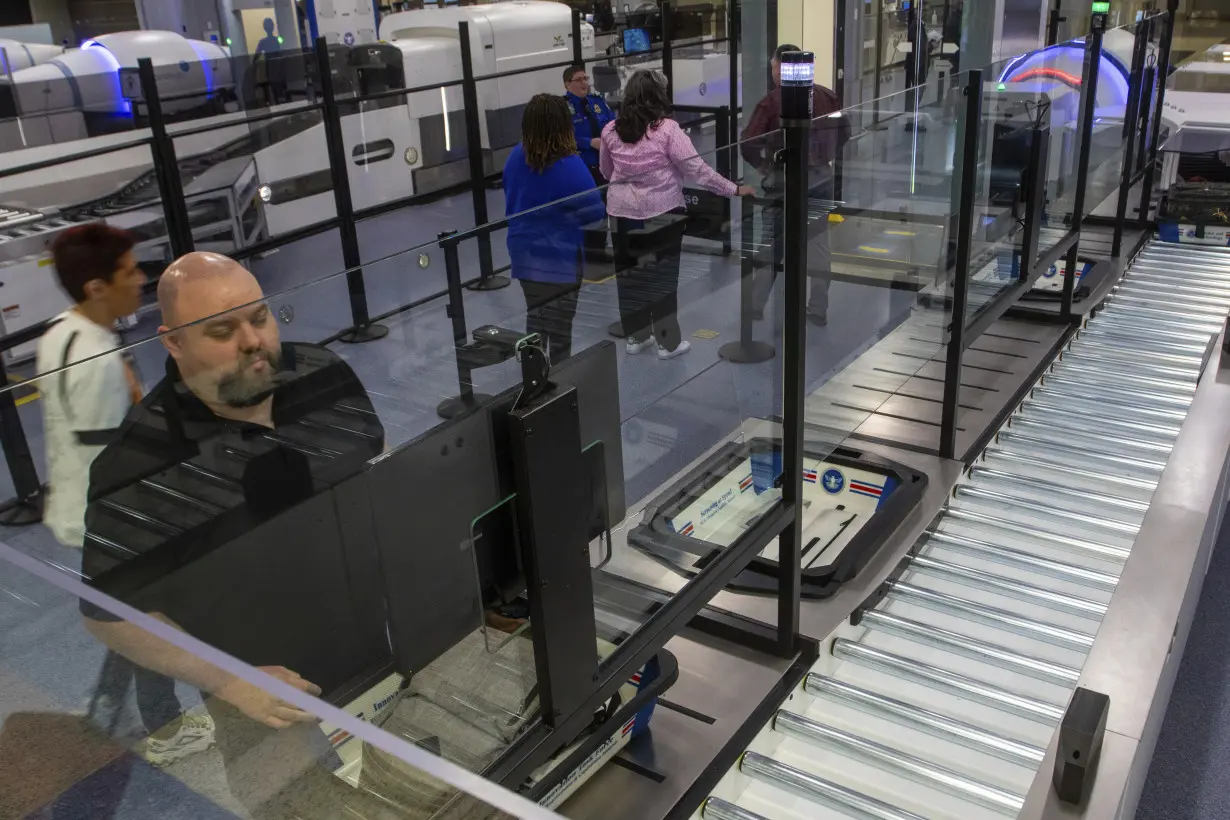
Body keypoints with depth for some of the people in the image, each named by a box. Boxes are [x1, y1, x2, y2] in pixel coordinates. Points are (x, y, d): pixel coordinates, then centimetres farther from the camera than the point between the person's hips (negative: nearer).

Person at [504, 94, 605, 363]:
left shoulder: (516, 158, -3)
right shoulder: (570, 166, -22)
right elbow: (594, 212, -16)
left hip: (524, 254, 6)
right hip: (559, 258, -6)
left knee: (535, 319, 20)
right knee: (559, 327, 8)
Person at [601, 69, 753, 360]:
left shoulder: (611, 131, 1)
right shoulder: (667, 129, -14)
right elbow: (697, 170, -14)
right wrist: (734, 189, -6)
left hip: (622, 212, 4)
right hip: (661, 212, -4)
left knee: (629, 273, 14)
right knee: (663, 275, 7)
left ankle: (636, 337, 26)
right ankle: (668, 342, 16)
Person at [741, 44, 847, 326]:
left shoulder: (772, 101, -13)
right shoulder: (827, 96, 3)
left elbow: (747, 144, -19)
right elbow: (844, 133, 12)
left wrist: (762, 165, -2)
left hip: (783, 181, -4)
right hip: (820, 178, 4)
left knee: (771, 244, 8)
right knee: (819, 245, 11)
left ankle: (755, 306, 15)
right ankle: (818, 310, 15)